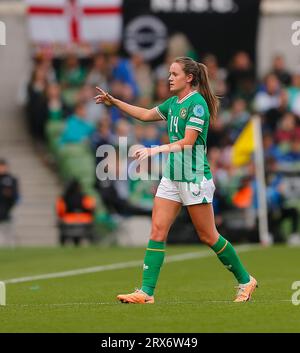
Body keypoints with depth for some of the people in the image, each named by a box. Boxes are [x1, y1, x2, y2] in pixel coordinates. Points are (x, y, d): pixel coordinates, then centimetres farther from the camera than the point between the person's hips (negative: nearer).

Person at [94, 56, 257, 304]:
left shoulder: (197, 103, -14)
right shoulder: (173, 103, 12)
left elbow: (187, 143, -19)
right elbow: (146, 115, 26)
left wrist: (155, 150, -26)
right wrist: (114, 102, 21)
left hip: (195, 178, -8)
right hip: (172, 177, 8)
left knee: (208, 236, 0)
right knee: (157, 232, -2)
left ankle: (245, 281, 17)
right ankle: (146, 292, -3)